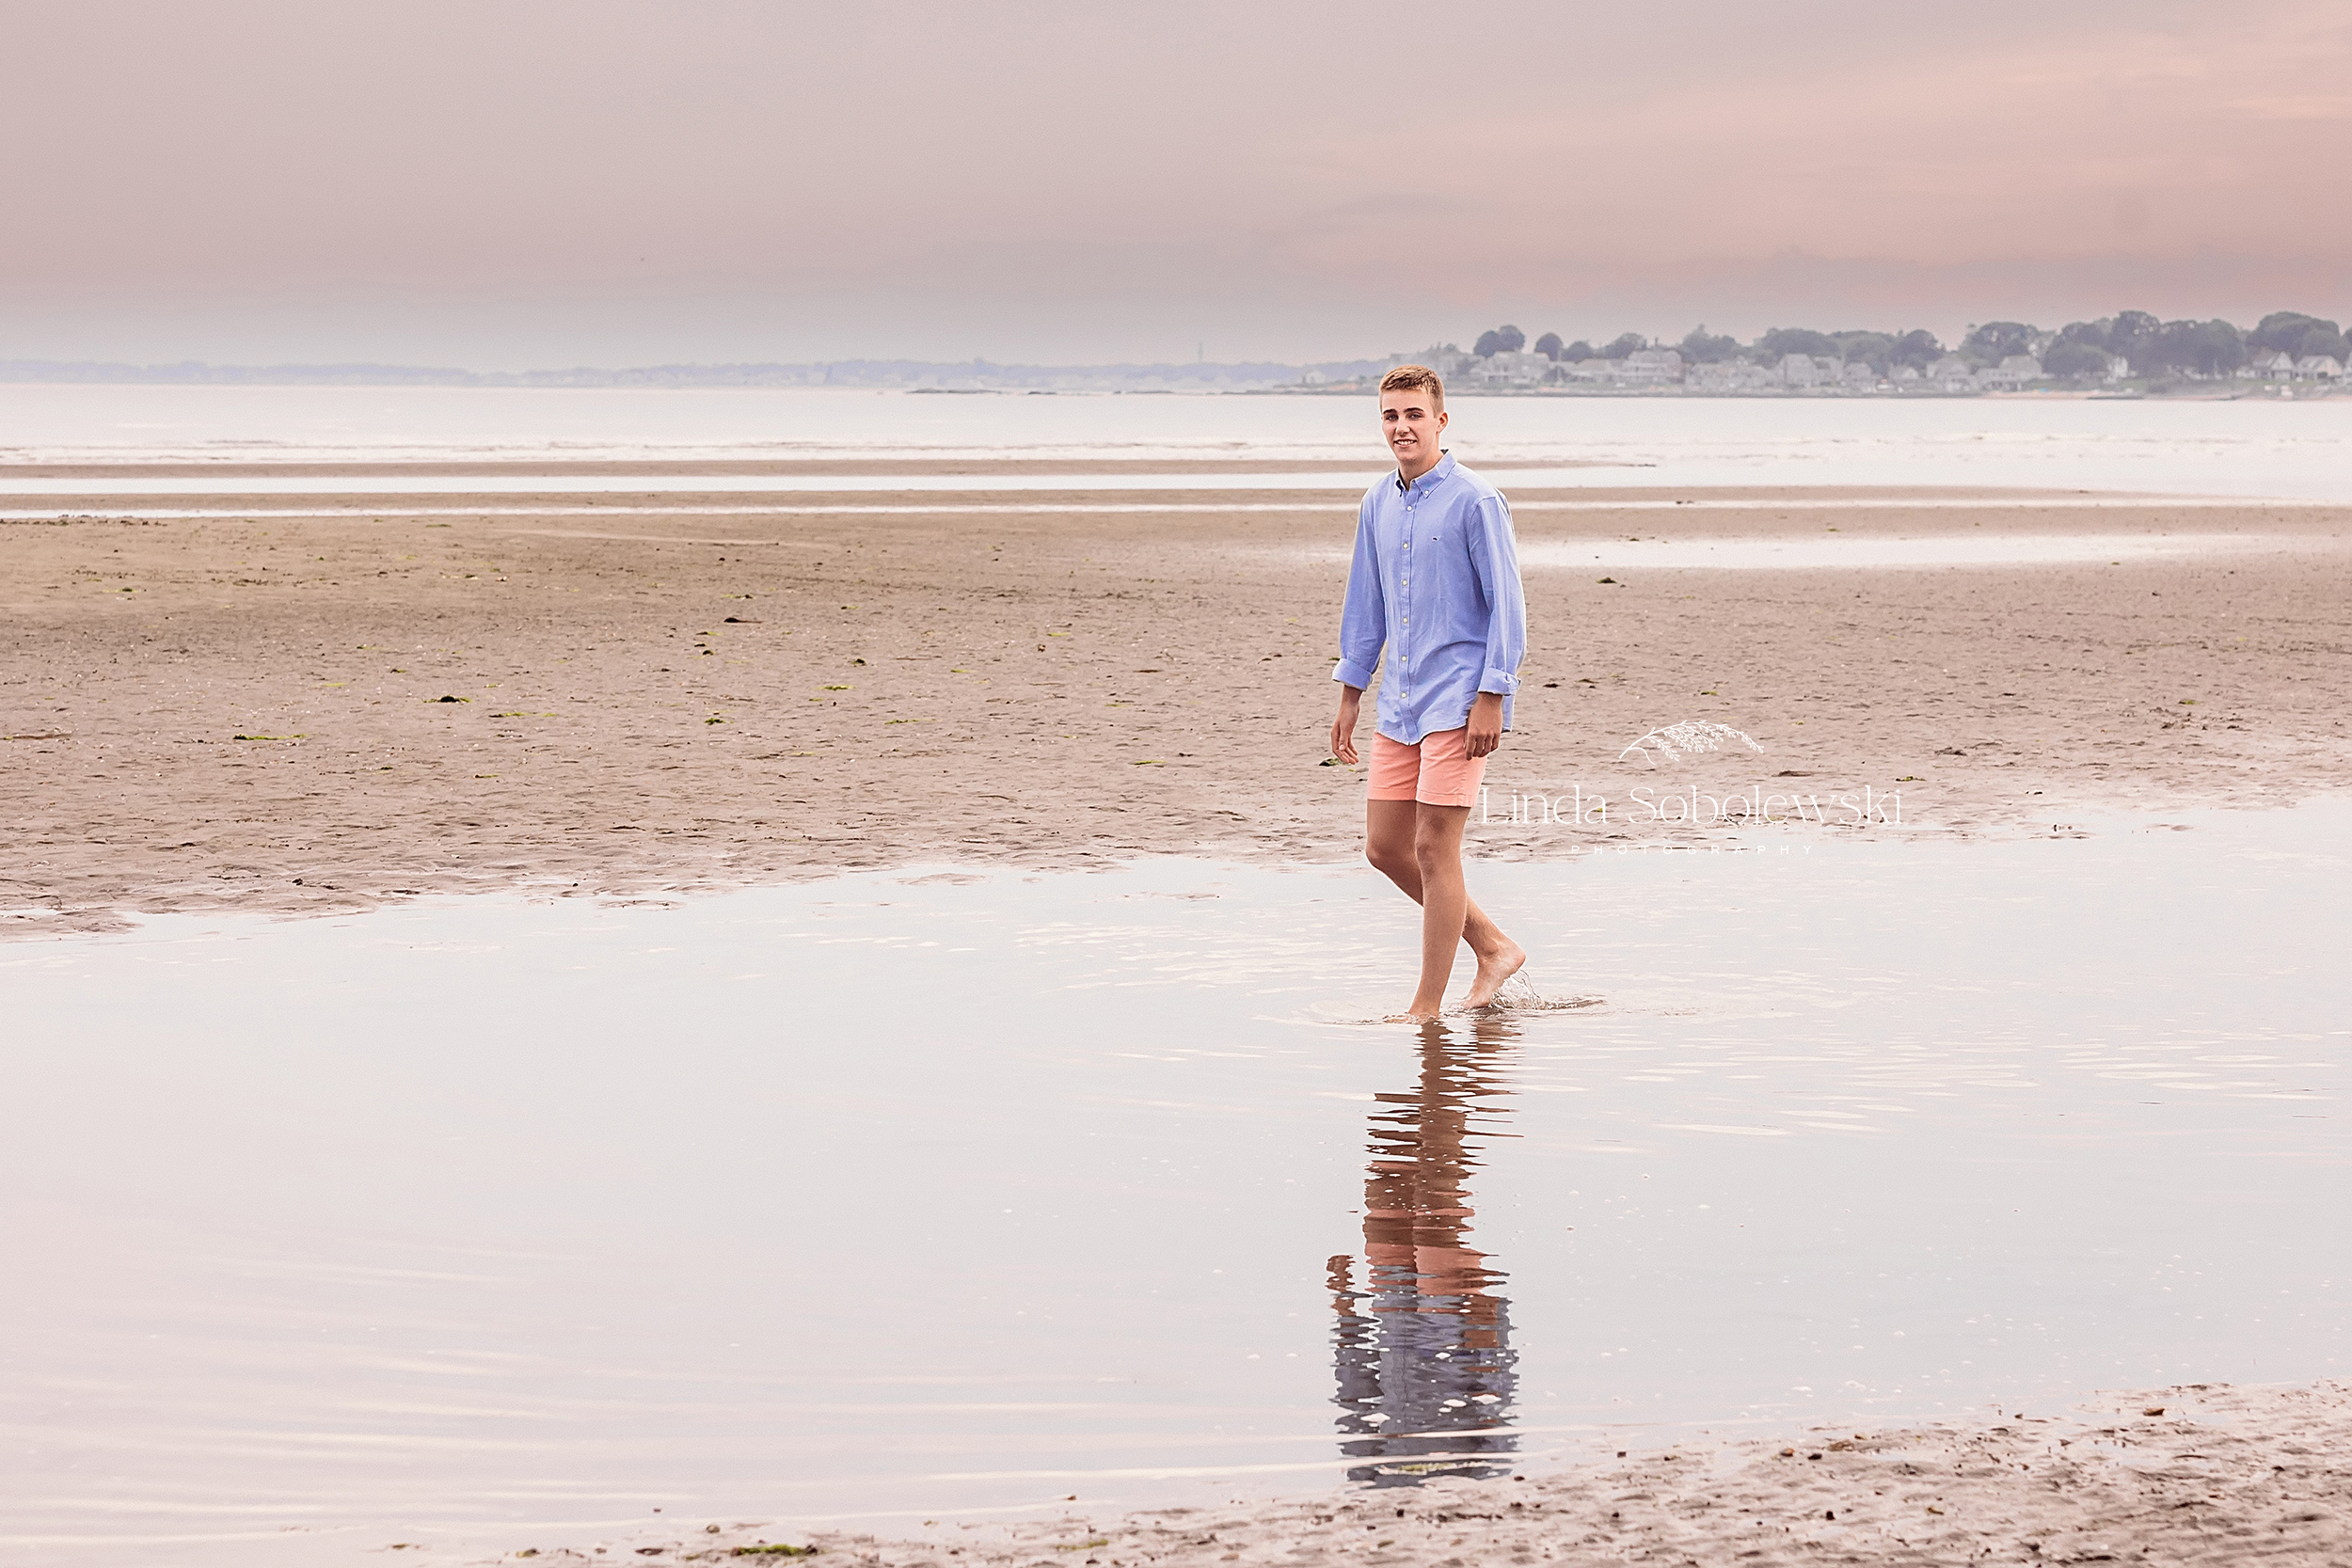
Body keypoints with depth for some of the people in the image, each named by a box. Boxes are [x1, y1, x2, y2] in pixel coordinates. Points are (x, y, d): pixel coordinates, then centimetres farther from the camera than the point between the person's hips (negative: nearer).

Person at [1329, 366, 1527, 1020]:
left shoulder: (1475, 501, -10)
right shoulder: (1378, 505, 12)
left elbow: (1507, 604, -11)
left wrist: (1491, 698, -16)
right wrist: (1349, 700, 19)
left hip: (1458, 702, -8)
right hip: (1400, 699, 8)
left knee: (1434, 849, -7)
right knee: (1384, 846, 8)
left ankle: (1427, 1009, 1)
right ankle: (1494, 947, 23)